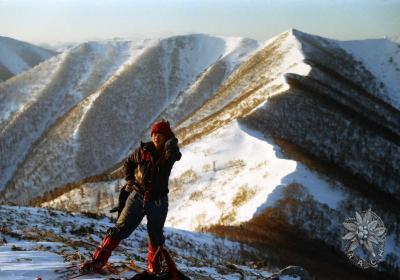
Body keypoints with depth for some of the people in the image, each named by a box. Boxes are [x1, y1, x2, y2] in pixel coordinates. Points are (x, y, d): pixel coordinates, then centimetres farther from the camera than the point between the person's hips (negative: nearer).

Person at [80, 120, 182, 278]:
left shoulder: (169, 153, -9)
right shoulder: (143, 150, -4)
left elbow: (173, 155, -37)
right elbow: (128, 163, 14)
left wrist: (171, 140, -29)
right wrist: (130, 181, 4)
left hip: (158, 202, 0)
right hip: (137, 197, 1)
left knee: (156, 237, 14)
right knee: (119, 230, -5)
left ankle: (154, 267, 35)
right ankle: (97, 261, -4)